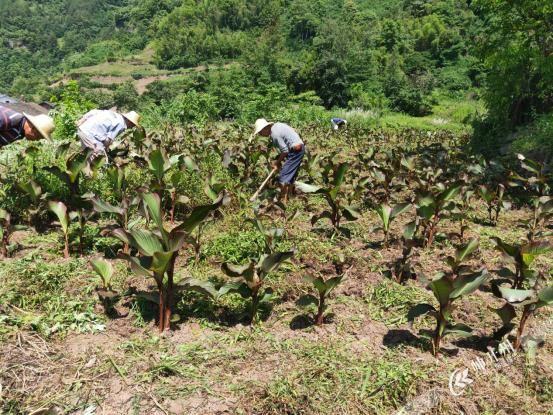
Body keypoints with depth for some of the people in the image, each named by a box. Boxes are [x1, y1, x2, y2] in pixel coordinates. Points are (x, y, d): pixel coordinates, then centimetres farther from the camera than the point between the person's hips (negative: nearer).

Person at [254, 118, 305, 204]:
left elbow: (285, 151, -18)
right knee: (291, 174, 18)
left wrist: (278, 162, -1)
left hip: (295, 150, -10)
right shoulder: (276, 125, 8)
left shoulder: (274, 134, -18)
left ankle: (283, 201, -1)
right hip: (300, 147, 10)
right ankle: (288, 196, 28)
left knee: (283, 176, -6)